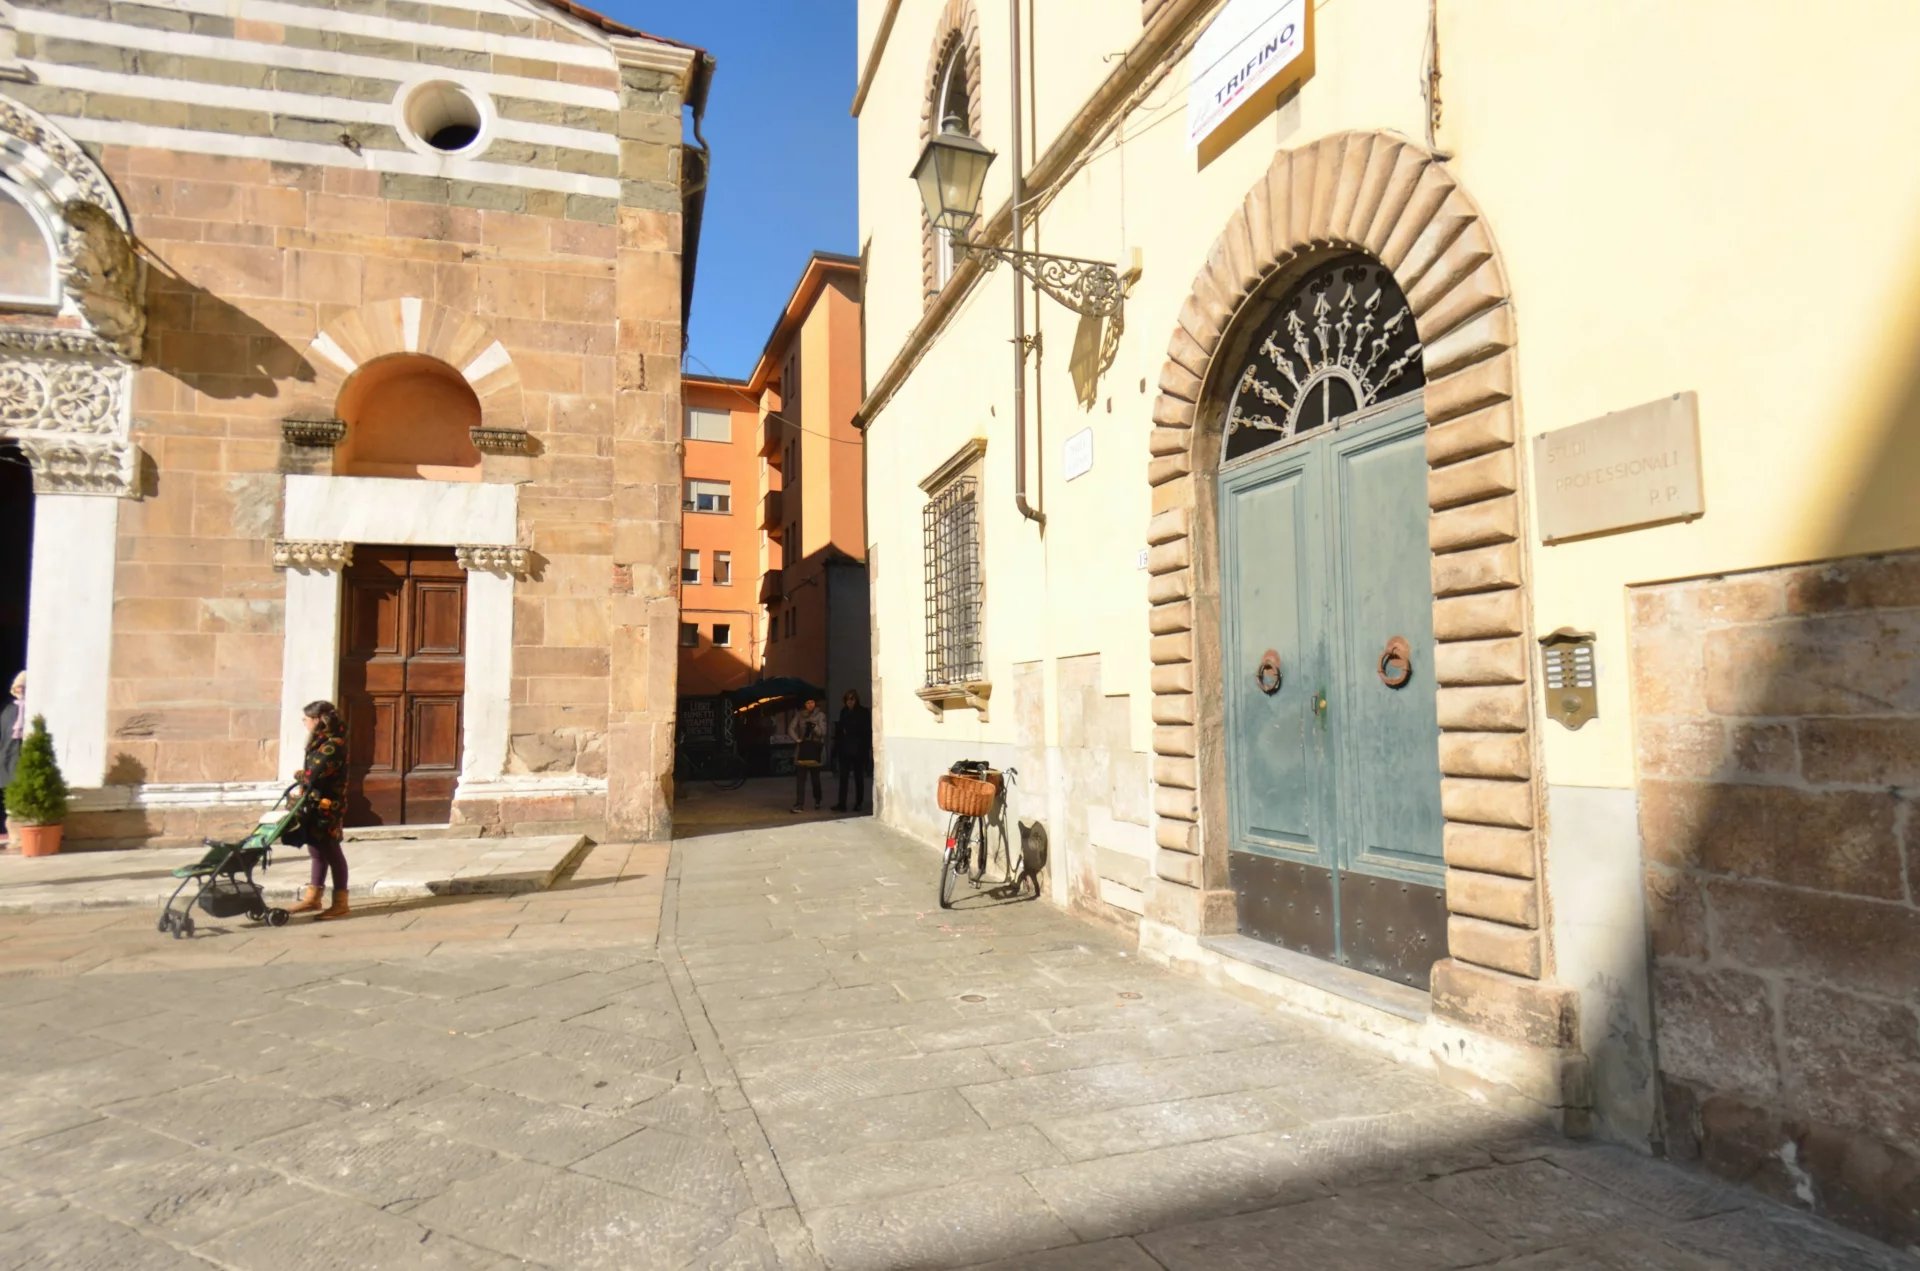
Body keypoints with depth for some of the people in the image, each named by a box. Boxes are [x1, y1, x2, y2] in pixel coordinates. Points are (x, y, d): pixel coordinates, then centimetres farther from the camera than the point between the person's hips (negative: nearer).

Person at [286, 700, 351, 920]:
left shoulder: (333, 744, -19)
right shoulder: (321, 741, 13)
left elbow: (313, 775, -23)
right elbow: (312, 772, 11)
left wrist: (298, 775, -6)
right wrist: (303, 776, -6)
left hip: (327, 807, -9)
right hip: (316, 805, 9)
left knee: (331, 852, -2)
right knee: (318, 851, 17)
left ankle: (340, 903, 5)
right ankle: (312, 897, 28)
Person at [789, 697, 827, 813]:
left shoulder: (820, 715, -1)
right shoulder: (800, 715, 8)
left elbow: (823, 732, -9)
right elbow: (791, 729, 8)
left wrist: (814, 727, -25)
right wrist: (797, 740, -5)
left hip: (815, 748, -2)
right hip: (802, 748, 2)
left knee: (815, 776, 4)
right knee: (800, 777, -3)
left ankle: (818, 801, 25)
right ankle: (798, 804, -4)